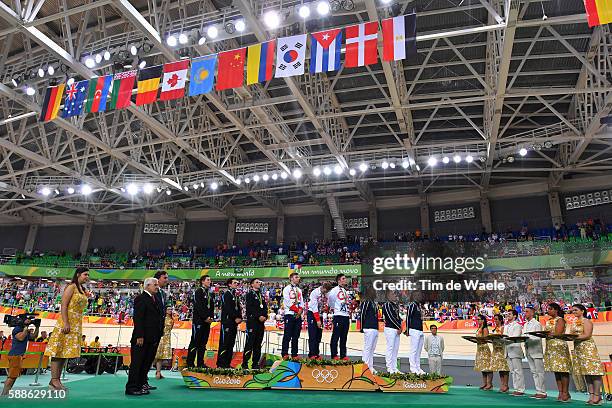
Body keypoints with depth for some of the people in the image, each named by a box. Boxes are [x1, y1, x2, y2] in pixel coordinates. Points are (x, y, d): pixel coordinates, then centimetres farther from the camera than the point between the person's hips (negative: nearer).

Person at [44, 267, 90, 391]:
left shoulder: (82, 290, 17)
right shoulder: (71, 287, -7)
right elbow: (63, 306, -13)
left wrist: (79, 327, 17)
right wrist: (66, 323, -21)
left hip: (77, 324, 8)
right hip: (67, 322, -8)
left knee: (66, 352, 8)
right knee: (59, 350, -5)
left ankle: (57, 379, 12)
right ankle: (54, 379, -3)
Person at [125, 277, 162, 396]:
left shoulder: (156, 300, 16)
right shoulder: (140, 299, -10)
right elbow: (138, 318, -16)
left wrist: (158, 336, 11)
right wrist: (139, 336, -20)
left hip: (152, 338, 8)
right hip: (141, 338, -8)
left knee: (146, 363, 13)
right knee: (137, 363, 0)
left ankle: (141, 385, 22)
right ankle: (132, 388, 7)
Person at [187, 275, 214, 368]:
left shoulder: (211, 294, 18)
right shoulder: (198, 291, -5)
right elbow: (198, 306, -13)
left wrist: (211, 317, 2)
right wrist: (205, 317, -14)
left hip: (207, 321, 7)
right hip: (198, 320, -7)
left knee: (203, 343, 8)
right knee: (195, 342, -5)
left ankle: (200, 363, 13)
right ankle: (190, 363, 1)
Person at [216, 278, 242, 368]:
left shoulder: (235, 295, 20)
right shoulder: (226, 294, -6)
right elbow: (228, 308, -16)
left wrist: (240, 318, 1)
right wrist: (236, 318, -15)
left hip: (234, 323, 8)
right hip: (227, 321, -8)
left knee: (231, 344, 8)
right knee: (224, 343, -7)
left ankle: (227, 363, 13)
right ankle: (220, 364, -3)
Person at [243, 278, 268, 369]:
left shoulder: (262, 295, 21)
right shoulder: (250, 294, -1)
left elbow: (265, 308, 15)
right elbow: (250, 308, -12)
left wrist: (265, 316, -4)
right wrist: (259, 316, -17)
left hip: (261, 322, 7)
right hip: (252, 321, -7)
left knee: (258, 343, 7)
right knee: (250, 343, -8)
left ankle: (255, 363, 12)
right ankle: (245, 363, -2)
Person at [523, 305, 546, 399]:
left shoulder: (537, 324, -6)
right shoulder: (525, 325, 16)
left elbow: (538, 338, -13)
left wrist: (528, 338, -24)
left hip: (536, 350, -7)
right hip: (528, 350, 7)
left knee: (539, 372, -4)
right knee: (533, 372, 9)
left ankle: (542, 392, 0)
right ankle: (538, 391, 14)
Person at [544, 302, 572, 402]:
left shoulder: (560, 320, -4)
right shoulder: (548, 321, 17)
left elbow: (557, 334, -13)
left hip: (559, 347, -7)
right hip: (550, 347, 8)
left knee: (562, 370, -5)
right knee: (556, 371, 7)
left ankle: (565, 393, -1)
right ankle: (560, 392, 11)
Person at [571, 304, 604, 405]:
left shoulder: (586, 321, -6)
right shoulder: (575, 323, 17)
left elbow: (587, 335, -15)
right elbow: (574, 335, 15)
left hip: (588, 348, -8)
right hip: (578, 349, 8)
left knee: (593, 371, -7)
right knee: (586, 373, 7)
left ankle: (597, 396, -5)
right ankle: (591, 395, 10)